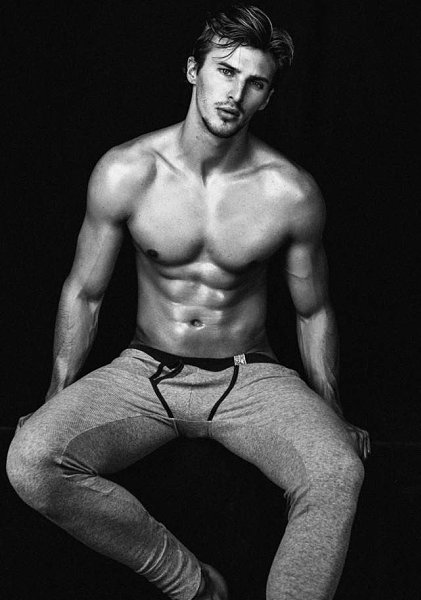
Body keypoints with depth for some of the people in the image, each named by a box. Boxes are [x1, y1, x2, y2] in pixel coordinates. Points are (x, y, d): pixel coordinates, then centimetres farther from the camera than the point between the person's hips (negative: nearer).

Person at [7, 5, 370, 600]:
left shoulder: (291, 193, -10)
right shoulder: (125, 172, -9)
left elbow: (313, 311, 5)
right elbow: (83, 293, 3)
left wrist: (334, 418, 10)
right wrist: (57, 399, 4)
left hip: (251, 377, -1)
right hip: (145, 372, 1)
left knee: (339, 473, -31)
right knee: (31, 461, -25)